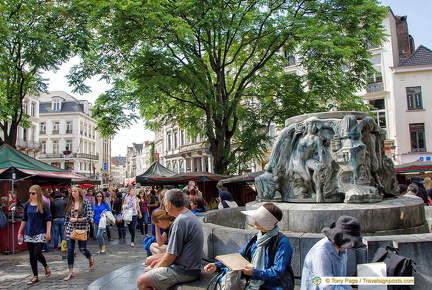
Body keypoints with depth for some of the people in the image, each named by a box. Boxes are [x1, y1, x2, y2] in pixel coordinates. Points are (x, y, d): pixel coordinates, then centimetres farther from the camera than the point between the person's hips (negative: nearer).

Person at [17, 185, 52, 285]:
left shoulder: (44, 205, -6)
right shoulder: (27, 205, 6)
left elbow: (48, 219, -6)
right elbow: (24, 219, 14)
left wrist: (48, 232, -12)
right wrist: (20, 232, 14)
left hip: (40, 233, -5)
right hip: (29, 233, 5)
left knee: (37, 253, -12)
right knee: (31, 255, 8)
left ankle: (46, 266, 18)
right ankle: (35, 276, 19)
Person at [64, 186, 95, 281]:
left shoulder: (85, 202, -7)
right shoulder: (70, 203, 6)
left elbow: (89, 217, -11)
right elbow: (67, 216, 14)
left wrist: (76, 220, -15)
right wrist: (66, 227, 12)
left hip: (82, 229, -4)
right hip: (70, 230, 4)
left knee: (82, 249, 6)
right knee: (70, 251, 0)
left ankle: (91, 259, 39)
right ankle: (70, 272, 10)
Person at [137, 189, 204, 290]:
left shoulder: (180, 221, -24)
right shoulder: (190, 215, 9)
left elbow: (171, 255, -21)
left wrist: (157, 267, -4)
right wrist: (160, 260, 14)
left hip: (184, 271, -10)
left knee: (141, 282, -9)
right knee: (147, 270, 18)